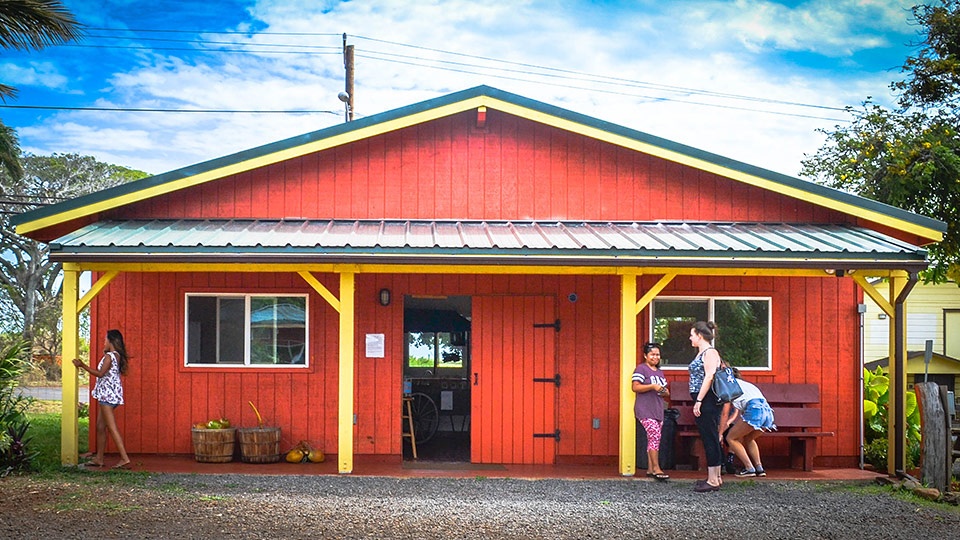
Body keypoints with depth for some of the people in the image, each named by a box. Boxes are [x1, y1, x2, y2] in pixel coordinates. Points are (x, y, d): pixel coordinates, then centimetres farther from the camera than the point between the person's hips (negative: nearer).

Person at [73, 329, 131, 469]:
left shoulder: (109, 356, -13)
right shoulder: (117, 356, 13)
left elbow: (100, 373, -21)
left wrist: (82, 366, -16)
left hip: (107, 394, -10)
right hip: (109, 394, 10)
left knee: (111, 427, -11)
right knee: (100, 426, 15)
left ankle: (125, 459, -16)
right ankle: (99, 459, 20)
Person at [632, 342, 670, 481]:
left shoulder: (660, 372, 21)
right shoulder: (641, 369, -4)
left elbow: (665, 391, 26)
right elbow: (635, 387, -13)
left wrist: (664, 391, 2)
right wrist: (653, 386, -21)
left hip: (658, 410, 8)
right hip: (645, 410, -8)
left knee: (653, 438, 7)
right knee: (655, 436, -17)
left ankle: (650, 469, 11)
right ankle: (656, 468, -14)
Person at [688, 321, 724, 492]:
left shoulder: (710, 352, -11)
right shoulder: (701, 353, 19)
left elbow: (709, 377, -19)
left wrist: (699, 401, -22)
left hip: (707, 401, -10)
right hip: (704, 402, 10)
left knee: (710, 439, -7)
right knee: (710, 439, 12)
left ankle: (713, 481, -4)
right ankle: (716, 477, 18)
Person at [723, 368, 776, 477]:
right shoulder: (744, 384, 36)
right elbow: (737, 413, 41)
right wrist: (728, 423, 48)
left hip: (755, 410, -8)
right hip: (768, 412, 8)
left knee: (731, 438, 8)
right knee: (748, 439, 29)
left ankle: (749, 468, 0)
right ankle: (759, 468, 17)